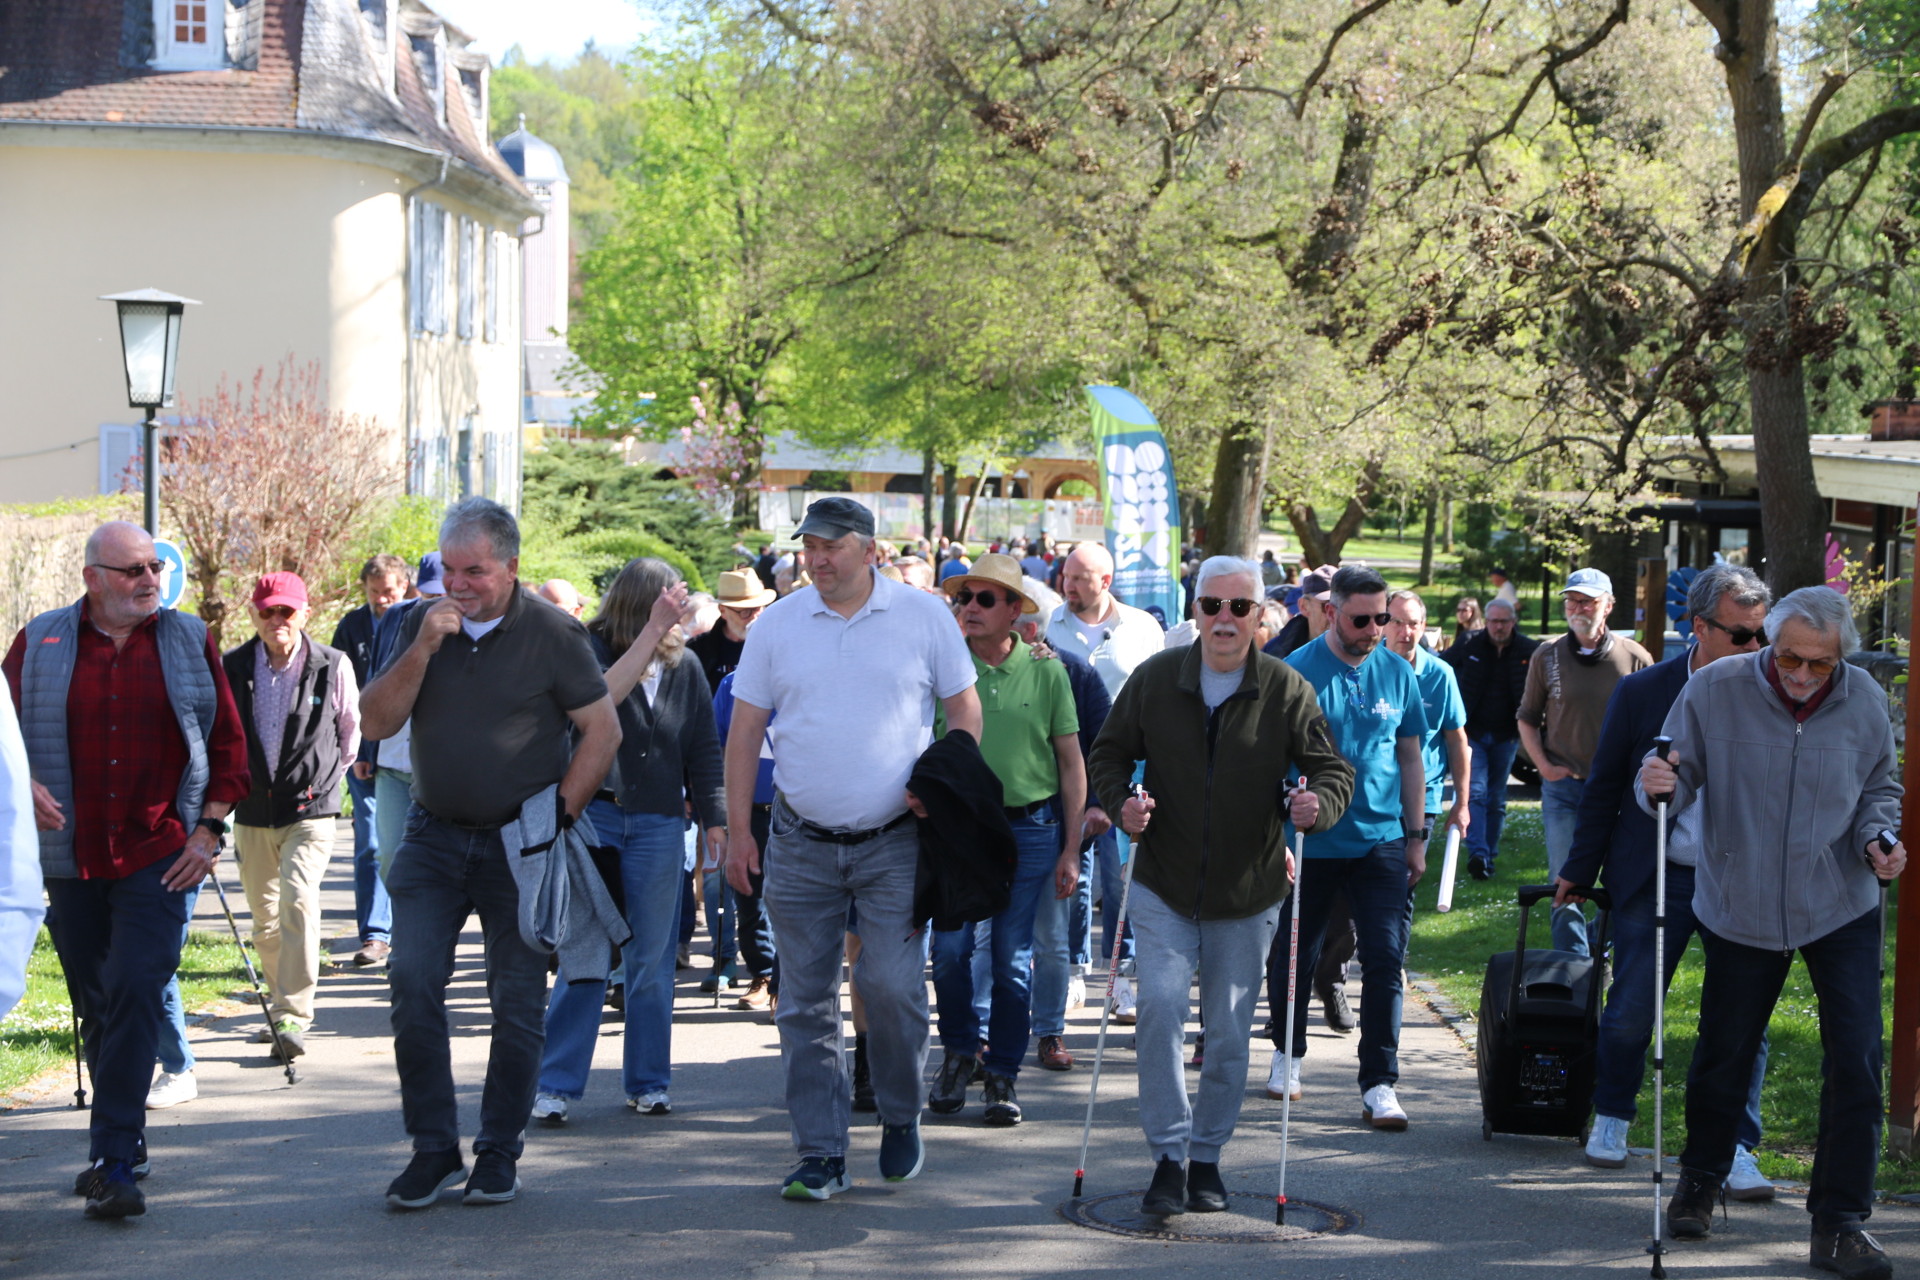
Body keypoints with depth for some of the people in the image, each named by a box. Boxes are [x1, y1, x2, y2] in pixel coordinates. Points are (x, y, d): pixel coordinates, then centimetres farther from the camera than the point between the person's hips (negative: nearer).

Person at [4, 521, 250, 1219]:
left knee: (134, 994, -13)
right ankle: (125, 1141, 24)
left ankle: (113, 1161, -14)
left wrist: (209, 830, -1)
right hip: (70, 858, 2)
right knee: (96, 1005, 10)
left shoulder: (189, 640, 5)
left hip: (159, 858, -2)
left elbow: (228, 742, 7)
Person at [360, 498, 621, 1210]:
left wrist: (560, 817, -10)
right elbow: (376, 722, -2)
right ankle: (433, 1149, 1)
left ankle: (499, 1153, 16)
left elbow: (603, 729, -4)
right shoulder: (422, 624, 4)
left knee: (517, 1003, 2)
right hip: (433, 835, 3)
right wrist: (423, 649, -15)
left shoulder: (552, 634, -7)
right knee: (412, 982, -9)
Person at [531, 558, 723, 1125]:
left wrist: (714, 818, 6)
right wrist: (651, 632, -25)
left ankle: (647, 1080, 16)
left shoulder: (685, 667, 8)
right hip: (593, 816, -3)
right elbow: (603, 695, -24)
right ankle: (557, 1084, -1)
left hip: (658, 823, 3)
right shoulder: (588, 651, -2)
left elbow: (704, 751, 13)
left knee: (651, 960, 6)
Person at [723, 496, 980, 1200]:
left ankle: (901, 1116, 14)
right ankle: (820, 1154, 11)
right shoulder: (777, 624, 4)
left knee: (893, 984, -11)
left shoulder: (925, 617, 0)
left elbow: (964, 712, 7)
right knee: (806, 1001, 3)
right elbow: (744, 731, 7)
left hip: (895, 841, -2)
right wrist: (738, 829, 1)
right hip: (802, 844, 2)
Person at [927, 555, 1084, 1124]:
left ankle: (1003, 1072, 14)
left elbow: (1072, 763, 5)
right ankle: (959, 1051, 16)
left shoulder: (1045, 672, 1)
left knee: (1014, 959, 3)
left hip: (1030, 830, 0)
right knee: (950, 947, -8)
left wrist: (1070, 849, 2)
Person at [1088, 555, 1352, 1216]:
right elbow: (1108, 754, 8)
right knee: (1160, 1007, -16)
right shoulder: (1154, 678, 0)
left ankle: (1206, 1157, 22)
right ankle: (1168, 1156, -7)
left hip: (1247, 897, 0)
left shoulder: (1287, 690, -3)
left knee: (1230, 1033, 6)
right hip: (1164, 889, 0)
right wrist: (1122, 801, -12)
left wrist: (1315, 803, -22)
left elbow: (1334, 770, 0)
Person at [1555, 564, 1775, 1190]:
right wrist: (1579, 871, 9)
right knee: (1630, 1010, 5)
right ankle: (1611, 1119, 29)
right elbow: (1604, 787, 5)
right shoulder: (1643, 693, -4)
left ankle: (1734, 1147, 8)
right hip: (1657, 880, 0)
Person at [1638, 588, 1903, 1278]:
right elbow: (1681, 775, -8)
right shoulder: (1716, 690, -13)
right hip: (1741, 907, -1)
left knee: (1855, 1060, -7)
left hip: (1841, 909, 1)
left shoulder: (1864, 703, -6)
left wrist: (1877, 838, -10)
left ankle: (1840, 1222, 2)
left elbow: (1881, 786, 9)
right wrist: (1660, 786, -31)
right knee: (1723, 1053, 12)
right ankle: (1700, 1181, 37)